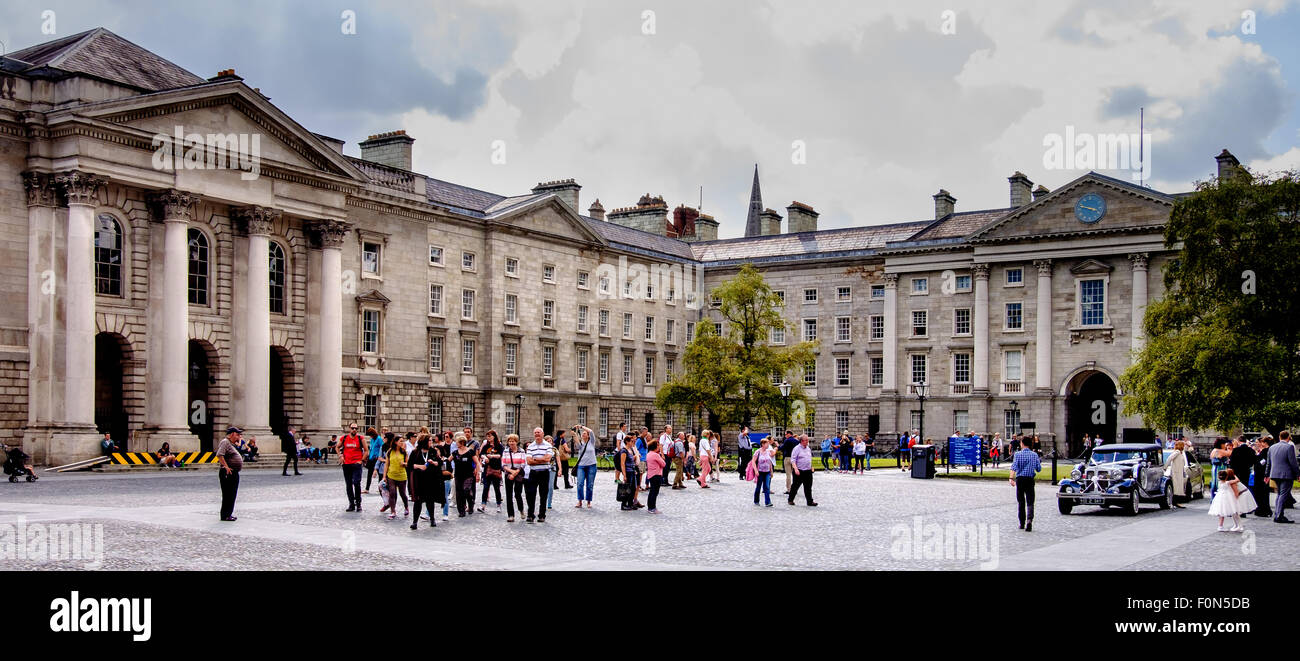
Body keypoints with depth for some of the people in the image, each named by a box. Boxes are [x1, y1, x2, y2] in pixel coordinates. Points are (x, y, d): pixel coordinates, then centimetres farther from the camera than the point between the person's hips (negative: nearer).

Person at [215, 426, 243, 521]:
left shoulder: (231, 443, 20)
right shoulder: (225, 442, -11)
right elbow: (219, 455, -25)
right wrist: (226, 466, -25)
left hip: (234, 473, 10)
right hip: (228, 473, -10)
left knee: (232, 495, 14)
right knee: (228, 495, -8)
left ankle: (229, 514, 21)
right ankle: (225, 515, -5)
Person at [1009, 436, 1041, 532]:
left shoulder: (1018, 454, -3)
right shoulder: (1034, 455, 3)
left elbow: (1014, 467, -16)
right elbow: (1039, 469, 7)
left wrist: (1011, 478, -23)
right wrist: (1039, 462, 27)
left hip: (1020, 479, 0)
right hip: (1030, 480, 0)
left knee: (1020, 502, 11)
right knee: (1030, 502, 0)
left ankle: (1022, 523, 18)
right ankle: (1029, 519, -24)